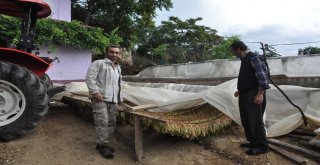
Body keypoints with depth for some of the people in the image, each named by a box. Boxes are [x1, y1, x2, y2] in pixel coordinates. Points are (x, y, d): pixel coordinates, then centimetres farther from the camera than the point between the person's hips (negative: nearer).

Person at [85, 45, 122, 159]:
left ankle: (104, 143, 22)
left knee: (111, 123, 9)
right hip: (100, 98, -7)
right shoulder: (98, 63, -1)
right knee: (102, 122, -8)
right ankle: (102, 145, 5)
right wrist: (96, 92, -20)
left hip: (113, 99, 8)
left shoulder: (118, 67, 23)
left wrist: (120, 97, 23)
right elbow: (89, 78, -11)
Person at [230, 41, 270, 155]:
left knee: (255, 121, -6)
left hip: (254, 94, -9)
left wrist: (260, 93, -23)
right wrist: (240, 90, 24)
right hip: (245, 94, 9)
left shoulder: (254, 58, -10)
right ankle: (253, 142, 24)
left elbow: (263, 76, -17)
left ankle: (262, 146, 6)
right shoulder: (244, 59, 17)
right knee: (246, 120, 12)